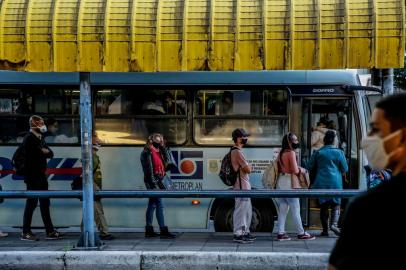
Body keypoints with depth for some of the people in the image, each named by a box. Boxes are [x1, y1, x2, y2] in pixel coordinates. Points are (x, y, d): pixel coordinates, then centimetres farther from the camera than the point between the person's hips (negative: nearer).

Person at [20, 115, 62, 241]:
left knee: (45, 203, 10)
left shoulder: (40, 138, 17)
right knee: (32, 202, -7)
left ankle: (50, 231, 15)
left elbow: (50, 154, 10)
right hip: (32, 176, -9)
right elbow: (37, 153, -23)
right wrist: (44, 152, -6)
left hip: (41, 175, 9)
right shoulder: (29, 139, -11)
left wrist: (45, 151, -9)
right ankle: (25, 232, -2)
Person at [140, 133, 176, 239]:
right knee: (159, 205, -12)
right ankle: (163, 231, -13)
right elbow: (148, 169, -17)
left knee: (152, 205, 12)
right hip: (153, 181, -10)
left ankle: (149, 230, 18)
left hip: (158, 181, 10)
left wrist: (163, 148, 3)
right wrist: (153, 183, -22)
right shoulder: (147, 152, -12)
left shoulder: (157, 151, 17)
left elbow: (165, 161, 11)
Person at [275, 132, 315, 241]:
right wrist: (302, 170, 2)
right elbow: (295, 170, -19)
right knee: (296, 209, 0)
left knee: (283, 209, 9)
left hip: (281, 181, 8)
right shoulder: (291, 153, -13)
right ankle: (301, 233, 5)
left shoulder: (281, 153, 12)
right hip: (289, 183, -8)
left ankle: (281, 233, 6)